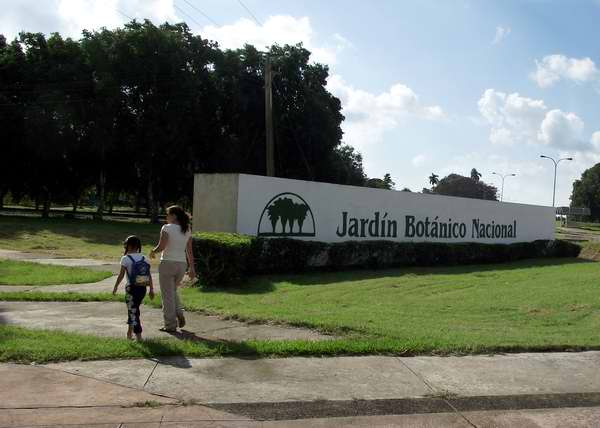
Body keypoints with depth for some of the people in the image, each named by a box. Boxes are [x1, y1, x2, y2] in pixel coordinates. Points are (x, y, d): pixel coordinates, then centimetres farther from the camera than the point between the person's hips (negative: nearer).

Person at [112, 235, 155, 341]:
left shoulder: (125, 258, -8)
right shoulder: (143, 258, 6)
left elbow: (121, 275, -9)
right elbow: (149, 275, 5)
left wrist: (115, 287, 2)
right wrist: (151, 289, 10)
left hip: (132, 288, -5)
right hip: (143, 288, 5)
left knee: (133, 310, 2)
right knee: (134, 309, 21)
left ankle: (138, 335, -2)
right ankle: (130, 331, 33)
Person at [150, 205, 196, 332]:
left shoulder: (167, 228, -10)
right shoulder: (187, 230, 6)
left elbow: (161, 246, -18)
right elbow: (189, 251, 8)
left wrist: (153, 252, 2)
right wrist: (191, 267, 11)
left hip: (168, 263, -5)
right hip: (182, 264, 6)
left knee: (167, 295, 5)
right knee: (173, 291, 25)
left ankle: (170, 325, 9)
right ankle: (179, 315, 7)